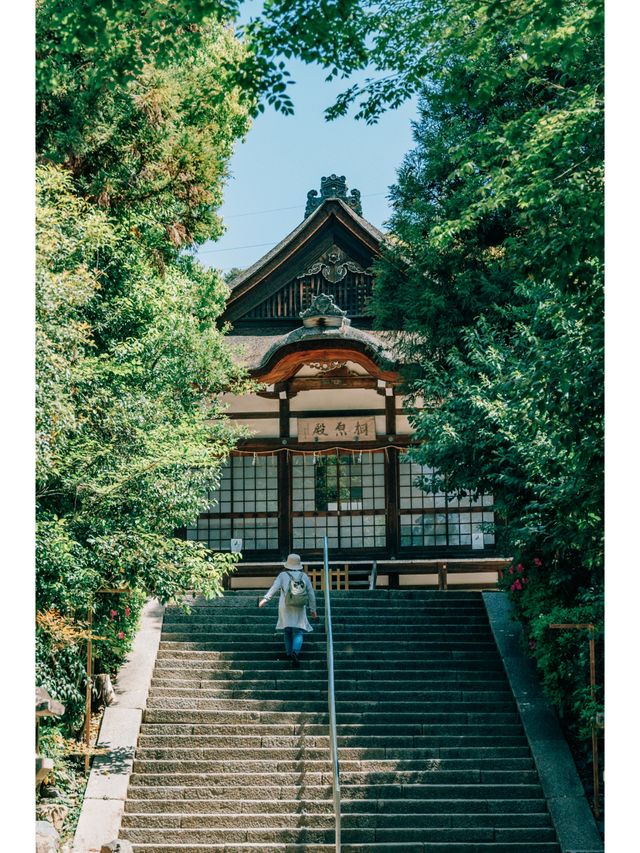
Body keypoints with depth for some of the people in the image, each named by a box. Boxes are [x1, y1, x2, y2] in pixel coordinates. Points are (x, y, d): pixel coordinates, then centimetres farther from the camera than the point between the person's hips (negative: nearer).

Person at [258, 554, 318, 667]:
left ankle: (289, 653, 18)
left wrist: (266, 599, -21)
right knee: (298, 632, -3)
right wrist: (313, 609, 16)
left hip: (285, 607, 0)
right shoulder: (304, 576, 8)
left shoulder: (283, 575, 3)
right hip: (299, 608, 0)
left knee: (287, 632, 15)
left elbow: (274, 587, -13)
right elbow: (311, 594, 9)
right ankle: (295, 652, -27)